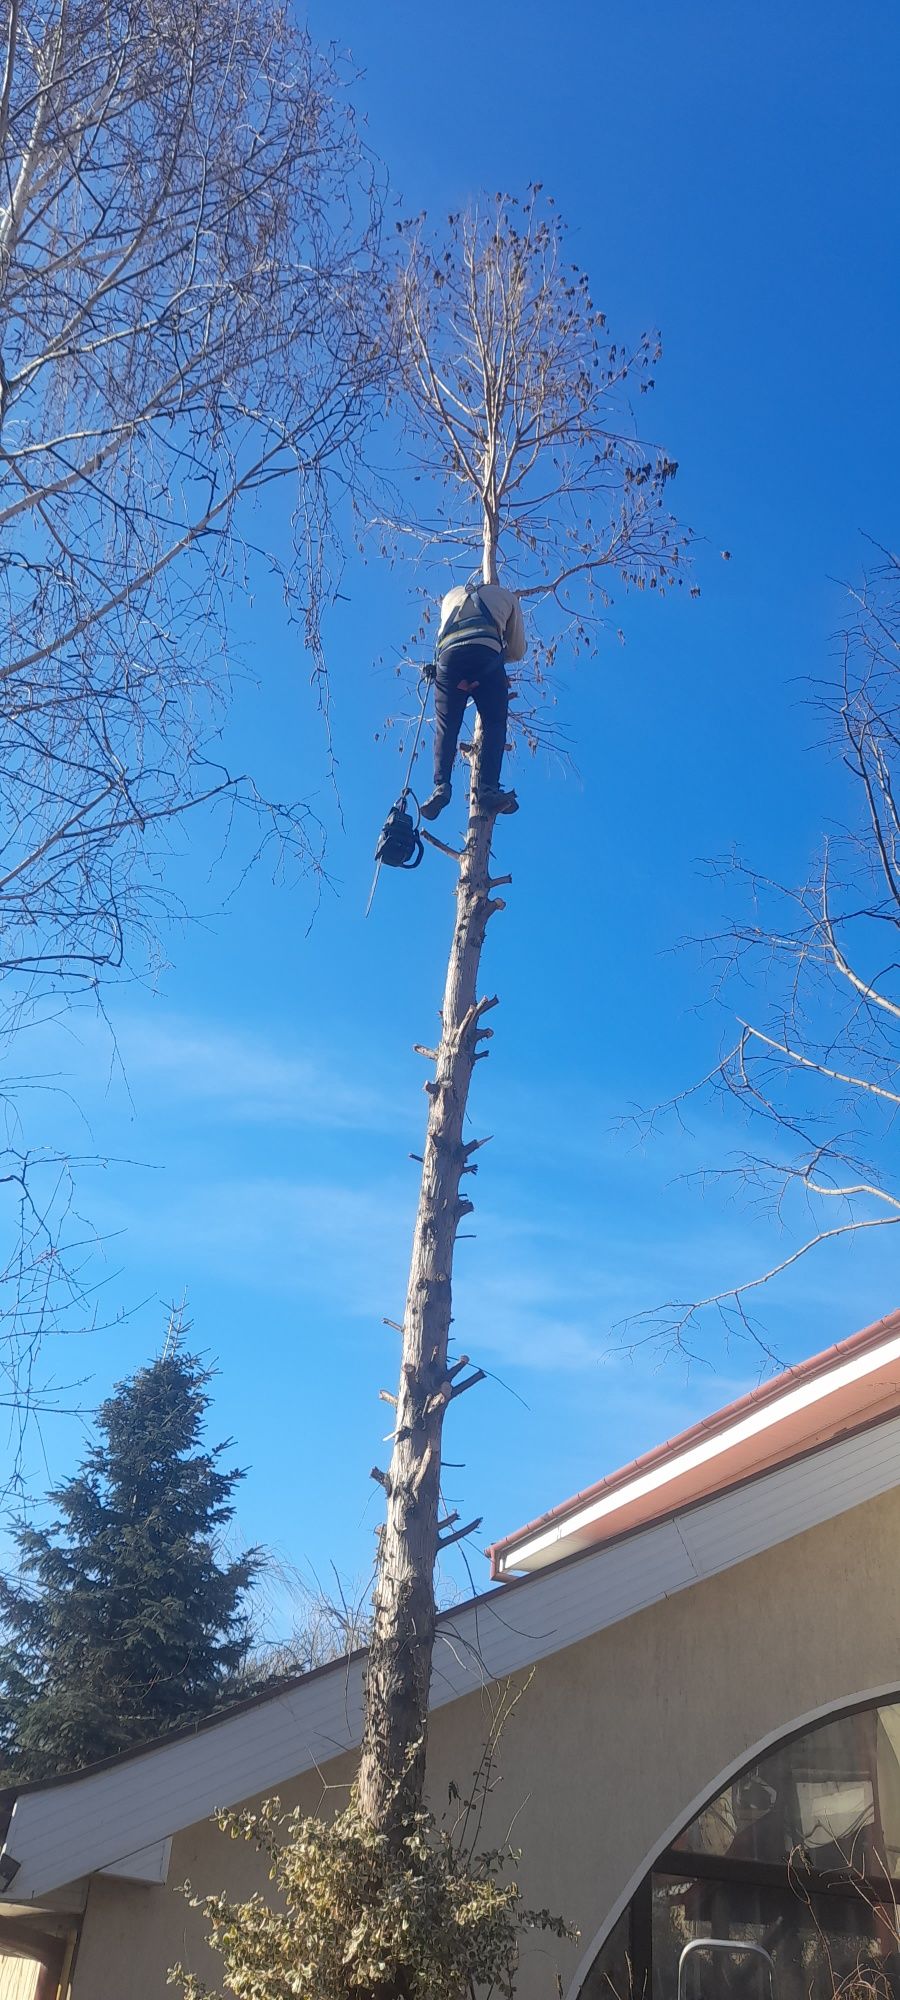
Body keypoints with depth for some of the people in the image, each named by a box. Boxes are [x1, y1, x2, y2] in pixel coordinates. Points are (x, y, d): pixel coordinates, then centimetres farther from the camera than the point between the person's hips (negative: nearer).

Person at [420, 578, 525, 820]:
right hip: (486, 653, -2)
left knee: (446, 726, 0)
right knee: (494, 724, -3)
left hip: (449, 654, 2)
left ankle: (441, 786, -20)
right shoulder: (507, 596, 32)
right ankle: (488, 788, -22)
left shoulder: (452, 594, 38)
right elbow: (517, 651, 31)